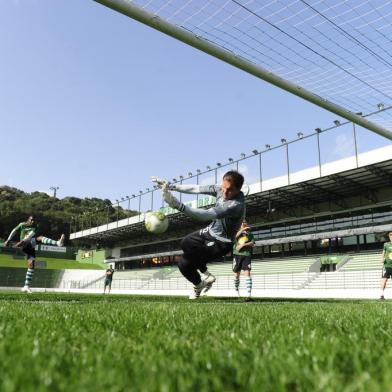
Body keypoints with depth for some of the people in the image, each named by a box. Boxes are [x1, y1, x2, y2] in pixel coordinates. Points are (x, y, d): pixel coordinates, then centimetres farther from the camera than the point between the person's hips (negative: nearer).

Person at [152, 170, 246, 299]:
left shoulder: (236, 205, -38)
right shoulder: (221, 189, -16)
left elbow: (207, 215, -48)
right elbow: (197, 188, -9)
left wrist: (178, 205, -57)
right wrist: (170, 185, -11)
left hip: (221, 243, -8)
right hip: (211, 231, 8)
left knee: (184, 264, -11)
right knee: (186, 244, 25)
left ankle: (199, 284, 22)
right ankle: (207, 276, 32)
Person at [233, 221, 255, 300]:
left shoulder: (250, 234, 18)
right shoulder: (239, 233, 19)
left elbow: (252, 243, 0)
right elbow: (236, 236, -6)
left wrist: (243, 245, -15)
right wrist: (242, 229, -21)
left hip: (247, 255, -1)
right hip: (237, 255, 1)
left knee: (247, 273, -16)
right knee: (236, 275, 6)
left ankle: (248, 294, -23)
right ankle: (236, 290, 27)